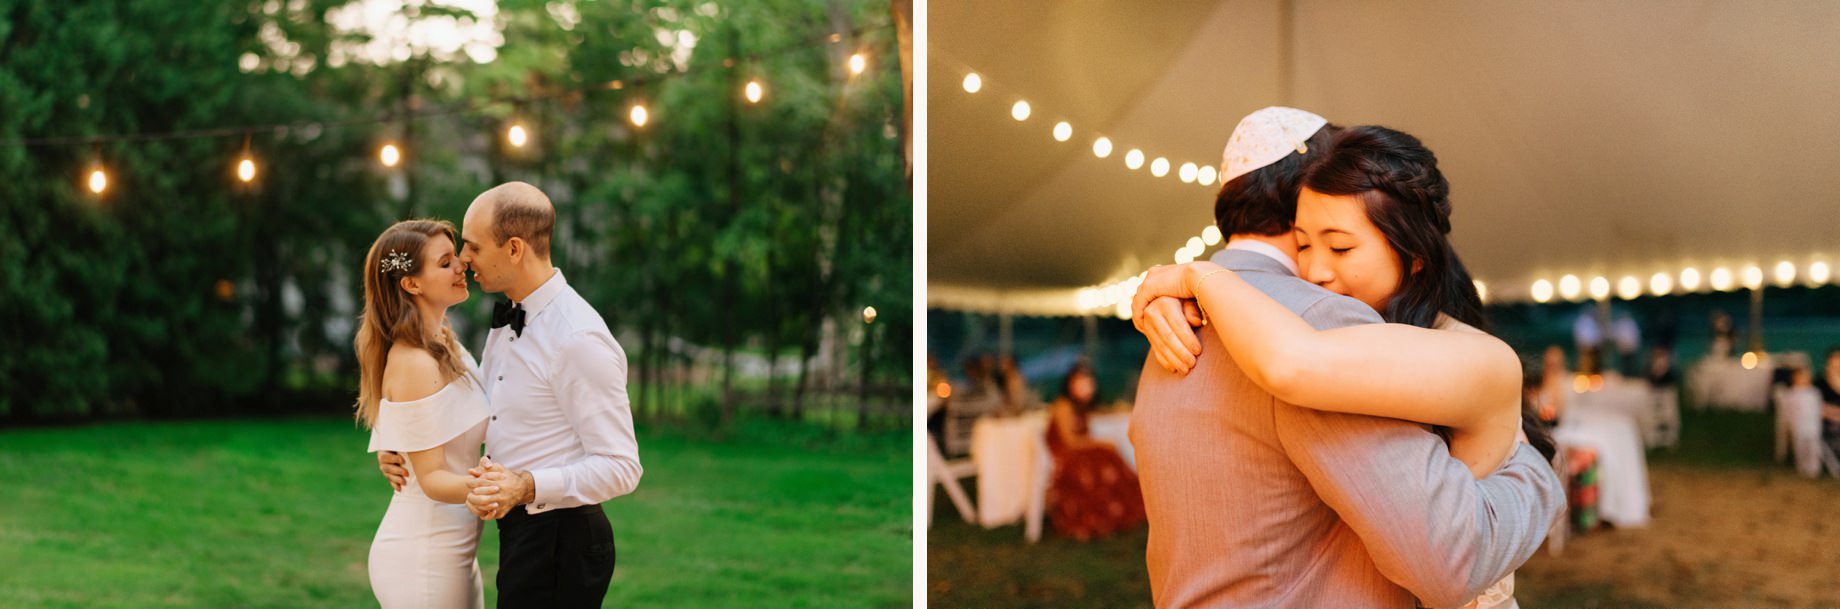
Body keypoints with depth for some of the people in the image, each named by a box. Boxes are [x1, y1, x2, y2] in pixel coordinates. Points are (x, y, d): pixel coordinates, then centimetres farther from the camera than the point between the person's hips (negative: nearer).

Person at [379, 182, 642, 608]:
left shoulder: (578, 340, -22)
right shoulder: (508, 321, 9)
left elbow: (620, 467, -23)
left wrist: (526, 487, -33)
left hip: (560, 540, -9)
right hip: (519, 530, 9)